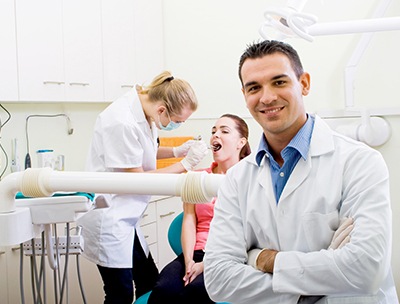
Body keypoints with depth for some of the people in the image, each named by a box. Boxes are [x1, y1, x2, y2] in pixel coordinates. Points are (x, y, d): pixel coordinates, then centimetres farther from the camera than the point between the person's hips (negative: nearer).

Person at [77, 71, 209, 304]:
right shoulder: (122, 123, -25)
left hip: (123, 217, 9)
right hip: (108, 217, -9)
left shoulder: (143, 110, 0)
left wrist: (177, 151, 3)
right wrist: (184, 164, -13)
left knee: (150, 283, 12)